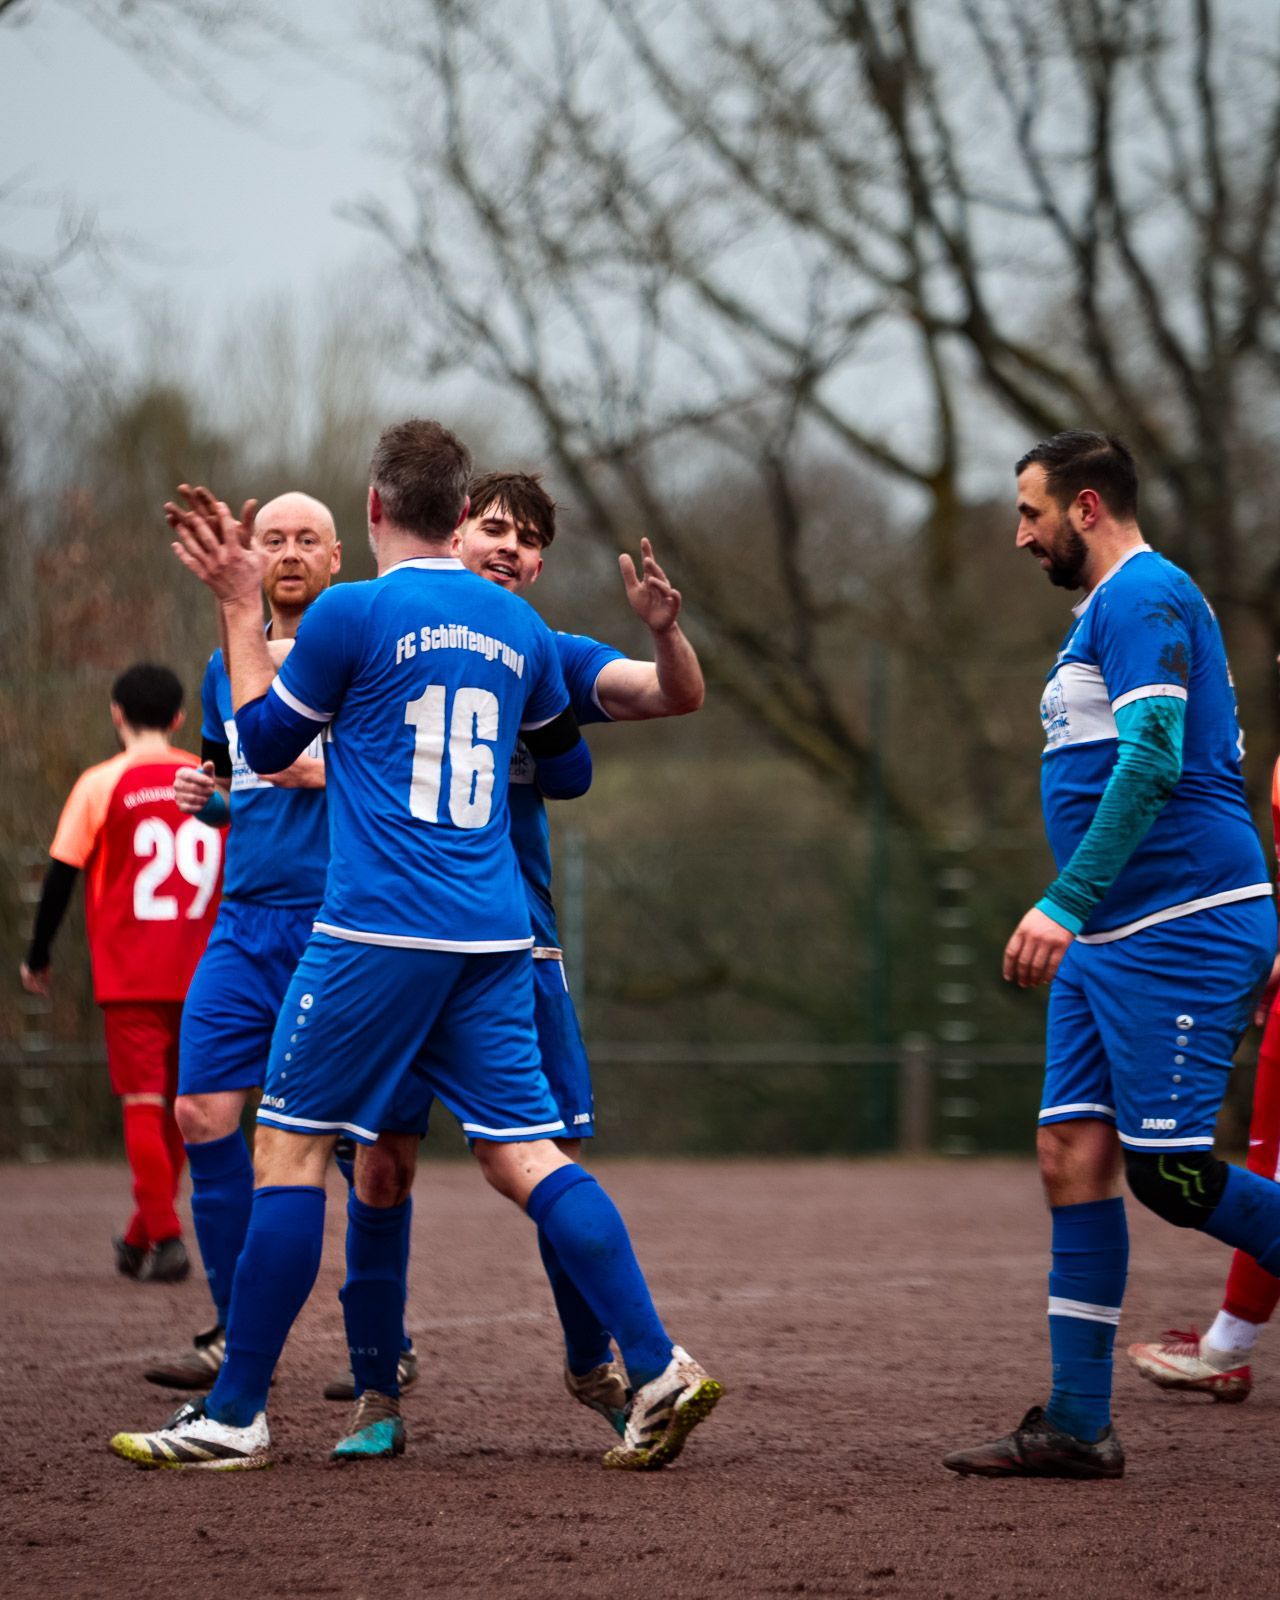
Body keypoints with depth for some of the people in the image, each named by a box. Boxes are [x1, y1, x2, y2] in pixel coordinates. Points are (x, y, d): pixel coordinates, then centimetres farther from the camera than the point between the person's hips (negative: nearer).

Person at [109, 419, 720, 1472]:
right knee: (524, 1154, 6)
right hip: (494, 939, 5)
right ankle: (660, 1369, -5)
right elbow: (569, 770, 25)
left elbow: (265, 741, 7)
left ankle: (237, 1415, 1)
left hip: (378, 931, -5)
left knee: (291, 1148, 1)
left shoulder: (352, 615, -5)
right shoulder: (516, 626, 12)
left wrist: (242, 610, 16)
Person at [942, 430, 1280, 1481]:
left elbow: (1153, 761, -22)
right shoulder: (1106, 610, 21)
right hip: (1110, 940, 10)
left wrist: (1065, 903, -26)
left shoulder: (1144, 596, -11)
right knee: (1074, 1157, 3)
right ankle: (1077, 1426, 4)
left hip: (1181, 928, -10)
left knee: (1172, 1175, -11)